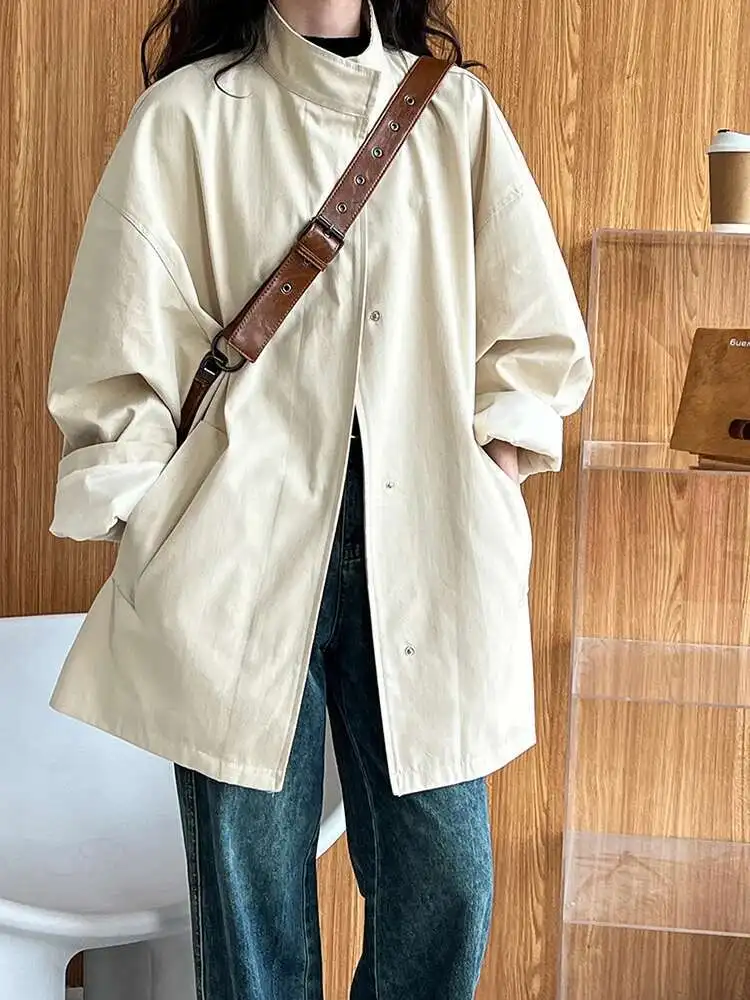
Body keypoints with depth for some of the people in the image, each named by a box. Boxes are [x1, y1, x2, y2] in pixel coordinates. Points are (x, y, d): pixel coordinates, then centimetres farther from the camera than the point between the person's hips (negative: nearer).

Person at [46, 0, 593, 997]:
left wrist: (493, 462, 3)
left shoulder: (458, 110, 12)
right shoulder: (189, 114, 3)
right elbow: (125, 354, 1)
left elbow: (536, 335, 14)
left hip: (426, 539, 3)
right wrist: (153, 542, -3)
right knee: (251, 880, 3)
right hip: (245, 541, -2)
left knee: (444, 883, 3)